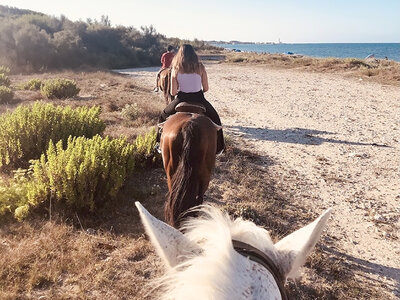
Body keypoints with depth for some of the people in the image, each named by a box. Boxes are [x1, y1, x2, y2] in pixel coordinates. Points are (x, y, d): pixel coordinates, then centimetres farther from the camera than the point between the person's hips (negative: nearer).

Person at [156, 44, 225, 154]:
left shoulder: (175, 69, -4)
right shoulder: (200, 67, -4)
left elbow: (173, 92, -5)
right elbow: (206, 88, -2)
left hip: (181, 100, 0)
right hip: (199, 100, 0)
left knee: (164, 116, 27)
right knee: (214, 118, 26)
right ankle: (217, 147, 29)